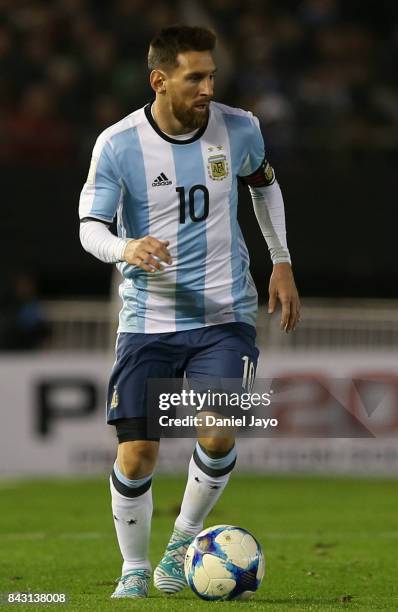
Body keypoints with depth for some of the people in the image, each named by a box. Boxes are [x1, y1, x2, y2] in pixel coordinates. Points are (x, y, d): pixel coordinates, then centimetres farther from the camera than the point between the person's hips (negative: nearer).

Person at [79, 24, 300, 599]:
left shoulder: (238, 129, -2)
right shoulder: (117, 145, -10)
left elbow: (265, 184, 19)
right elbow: (90, 228, -11)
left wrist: (281, 261, 15)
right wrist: (126, 249, -33)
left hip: (225, 315, 1)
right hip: (148, 319, -1)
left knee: (218, 435, -19)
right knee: (137, 453, -6)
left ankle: (184, 541, 8)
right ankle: (134, 570, 18)